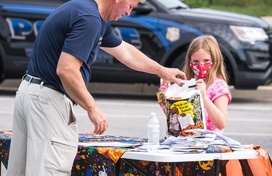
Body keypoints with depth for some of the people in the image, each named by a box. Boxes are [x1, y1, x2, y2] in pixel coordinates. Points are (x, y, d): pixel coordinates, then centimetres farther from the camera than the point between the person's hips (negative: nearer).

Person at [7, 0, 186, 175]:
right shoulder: (88, 19, -18)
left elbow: (125, 51, 29)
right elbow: (66, 70, -26)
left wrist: (162, 71, 39)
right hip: (48, 100, -11)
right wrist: (92, 108, -18)